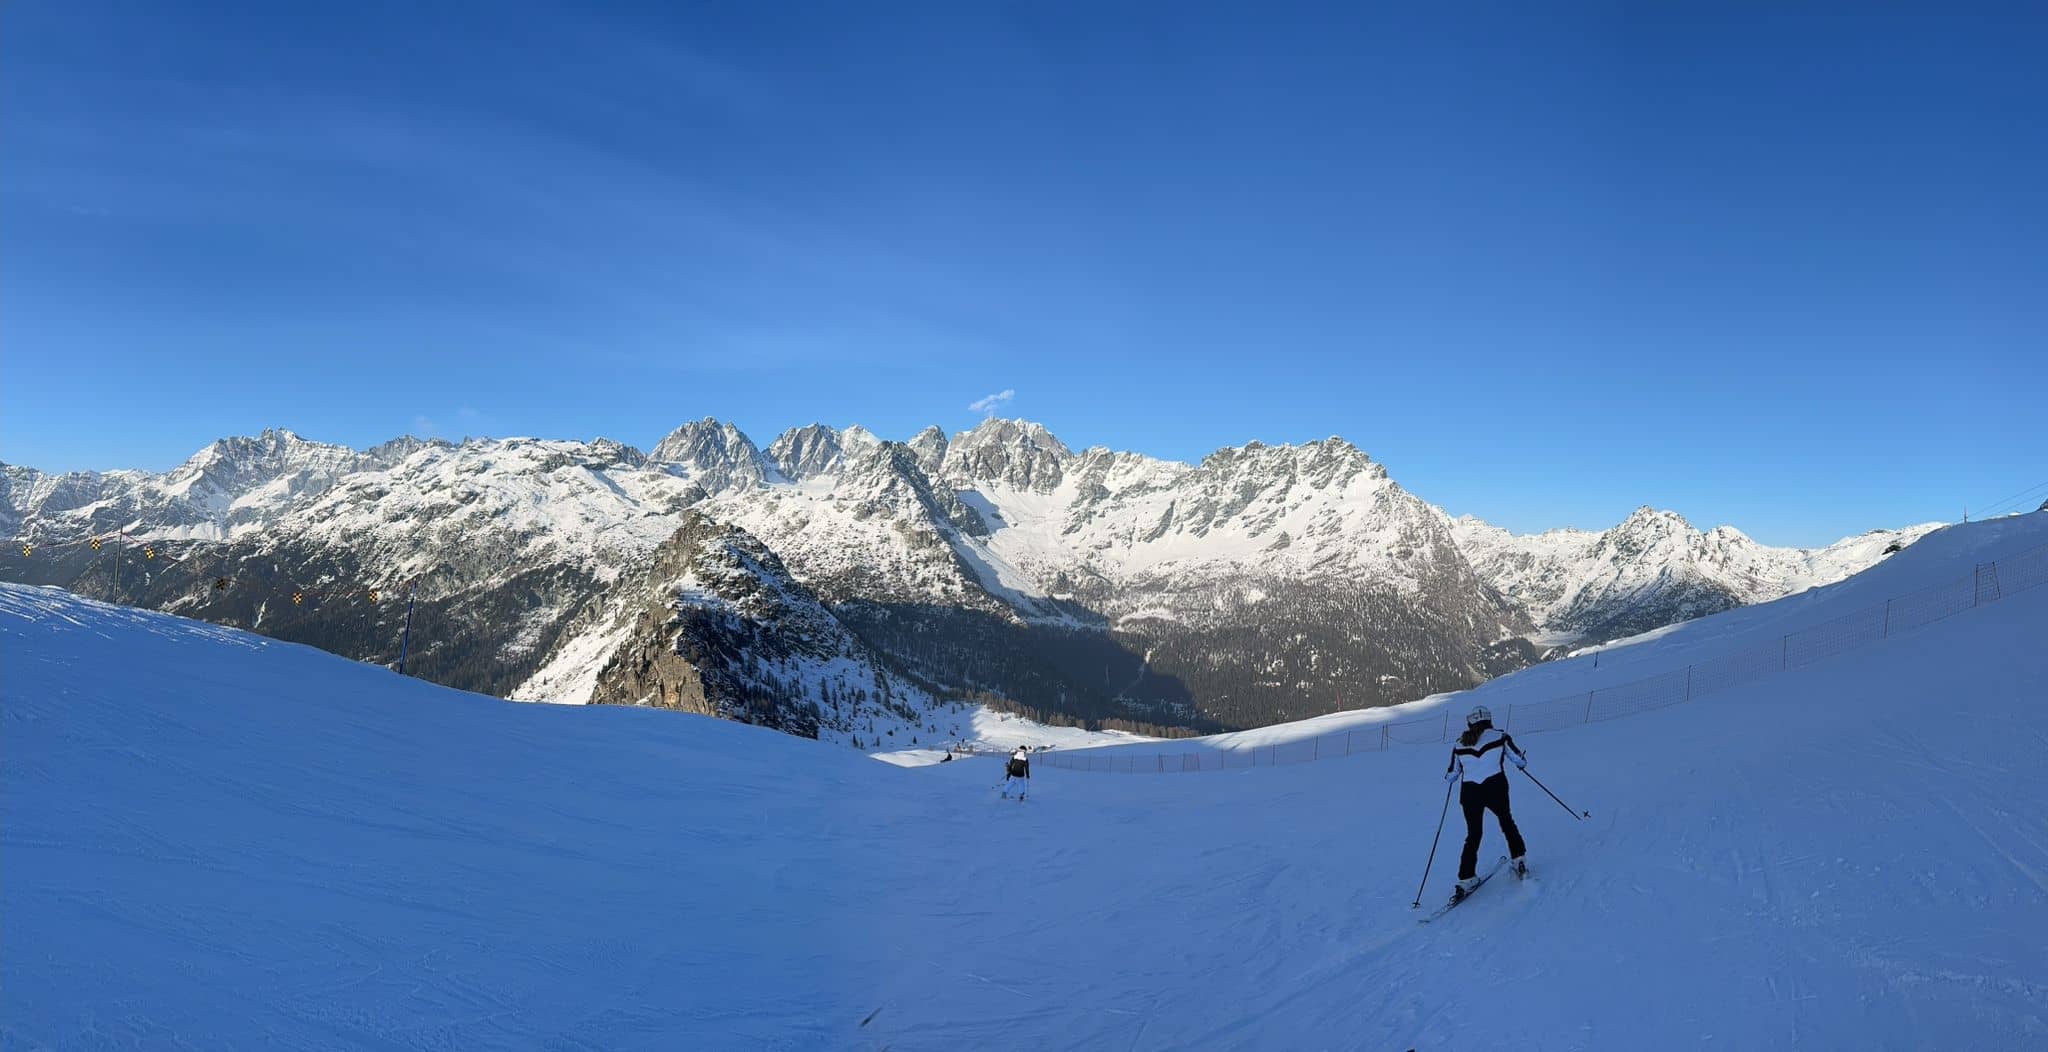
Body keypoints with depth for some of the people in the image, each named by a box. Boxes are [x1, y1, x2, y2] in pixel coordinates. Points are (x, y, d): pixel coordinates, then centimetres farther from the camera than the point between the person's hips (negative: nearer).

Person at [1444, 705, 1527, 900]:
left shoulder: (1459, 745, 9)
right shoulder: (1500, 737, 3)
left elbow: (1451, 776, 13)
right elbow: (1521, 760, 8)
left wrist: (1447, 775, 36)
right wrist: (1523, 760, 30)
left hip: (1469, 792, 2)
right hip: (1495, 787, -2)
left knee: (1473, 835, 13)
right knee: (1506, 821, 26)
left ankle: (1466, 879, 7)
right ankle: (1518, 861, 24)